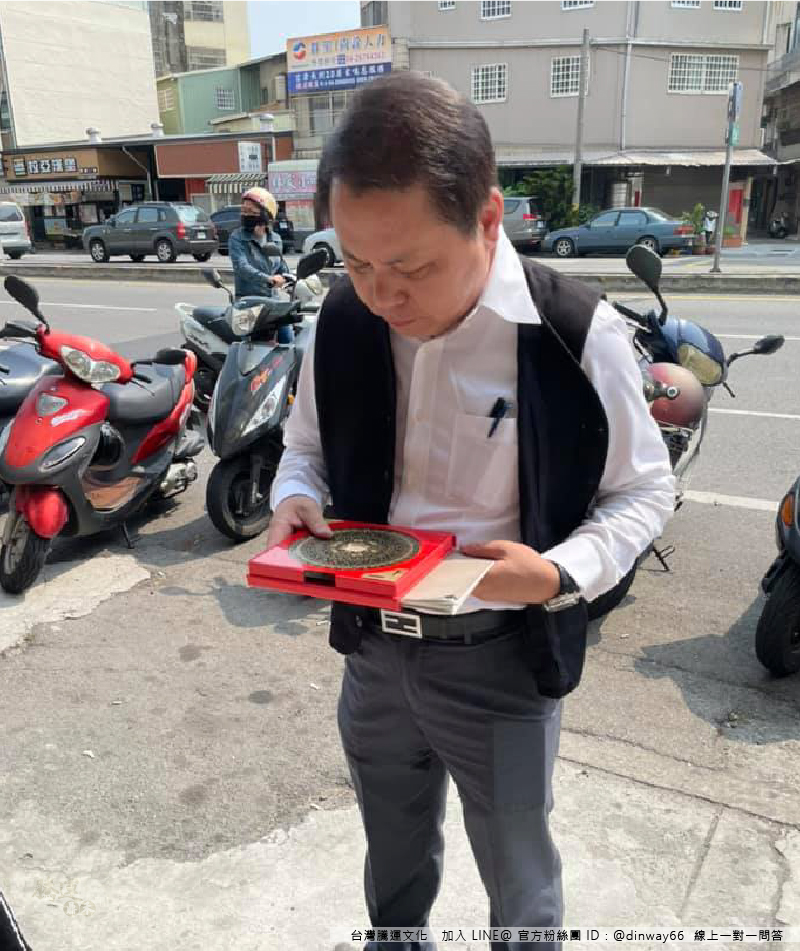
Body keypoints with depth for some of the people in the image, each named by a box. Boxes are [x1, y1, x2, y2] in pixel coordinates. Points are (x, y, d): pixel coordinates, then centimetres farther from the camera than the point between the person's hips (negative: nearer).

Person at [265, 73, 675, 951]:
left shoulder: (576, 334, -21)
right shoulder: (342, 318, -8)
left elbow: (644, 490, -8)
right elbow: (307, 443, 8)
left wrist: (559, 572, -26)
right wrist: (295, 500, -14)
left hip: (501, 661, -4)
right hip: (371, 646, 4)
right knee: (393, 852, 30)